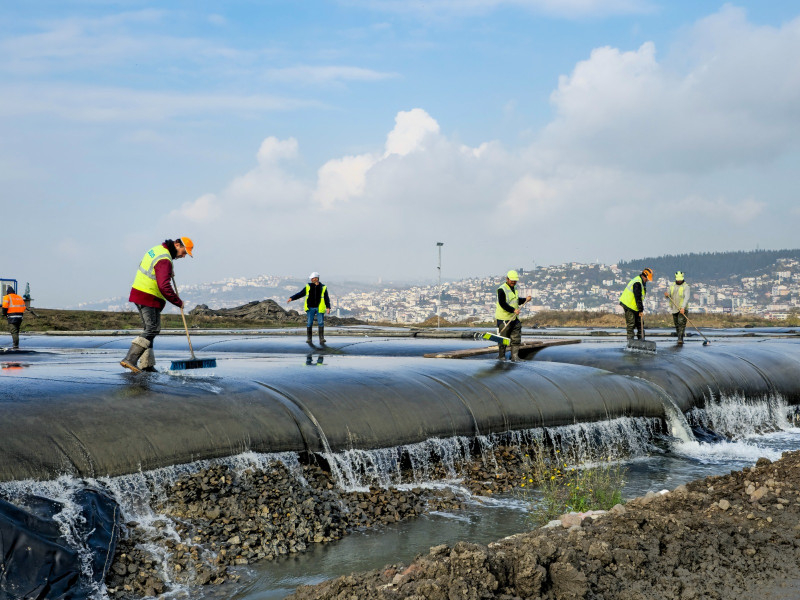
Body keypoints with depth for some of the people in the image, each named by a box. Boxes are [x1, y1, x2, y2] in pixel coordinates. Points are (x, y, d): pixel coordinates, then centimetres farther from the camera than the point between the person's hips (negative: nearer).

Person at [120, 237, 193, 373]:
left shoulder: (157, 249, 12)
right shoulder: (165, 261, -20)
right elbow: (164, 287, -26)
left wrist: (169, 272, 16)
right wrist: (178, 302, -15)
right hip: (149, 298, -10)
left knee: (149, 329, 13)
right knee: (152, 330, -12)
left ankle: (146, 364, 12)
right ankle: (130, 359, -19)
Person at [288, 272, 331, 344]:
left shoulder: (323, 288, 3)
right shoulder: (308, 287, 7)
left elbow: (326, 298, 0)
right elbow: (300, 294, 9)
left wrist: (328, 307, -13)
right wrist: (291, 298, -1)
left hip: (319, 308, -1)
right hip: (310, 308, 1)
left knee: (321, 324, -6)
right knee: (309, 324, 0)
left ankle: (321, 339, -3)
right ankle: (309, 338, 9)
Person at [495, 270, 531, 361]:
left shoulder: (514, 289, 15)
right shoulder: (501, 290, -14)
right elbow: (503, 304, -22)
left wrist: (525, 299, 8)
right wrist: (513, 310, -30)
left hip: (514, 318, 8)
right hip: (504, 319, -8)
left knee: (516, 338, 5)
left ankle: (515, 356, 10)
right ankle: (501, 356, 12)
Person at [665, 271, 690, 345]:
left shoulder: (686, 286, -5)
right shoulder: (672, 286, 11)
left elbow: (686, 297, -17)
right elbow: (667, 296, 10)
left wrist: (683, 307, -30)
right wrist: (666, 295, -16)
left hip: (682, 309, -5)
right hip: (674, 308, 5)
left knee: (681, 323, -16)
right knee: (677, 325, 8)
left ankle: (680, 339, -21)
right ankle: (680, 338, 18)